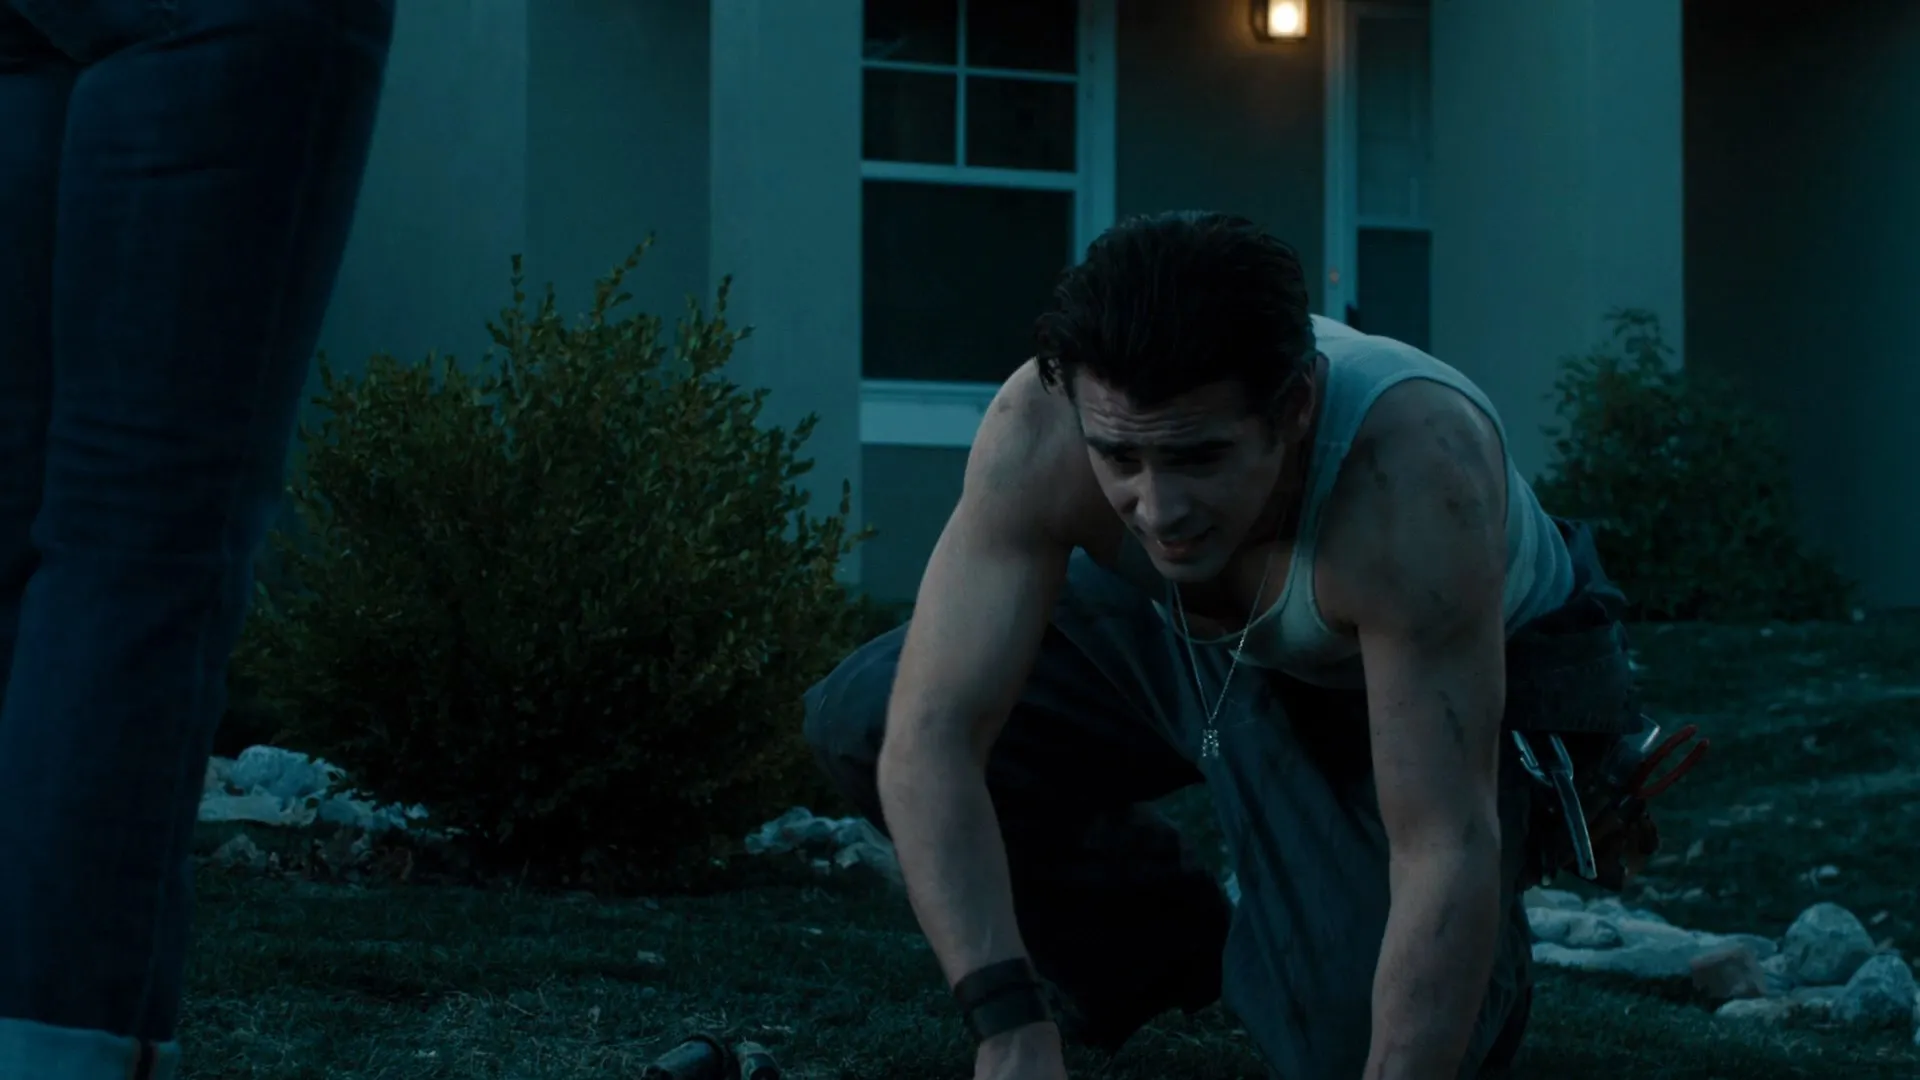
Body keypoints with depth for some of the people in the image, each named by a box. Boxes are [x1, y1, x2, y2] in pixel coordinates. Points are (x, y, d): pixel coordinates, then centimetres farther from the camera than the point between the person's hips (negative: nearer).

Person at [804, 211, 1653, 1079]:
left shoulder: (1410, 481, -44)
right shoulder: (1039, 431, -34)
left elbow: (1445, 854, -43)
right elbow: (929, 737, -35)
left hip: (1470, 678, -4)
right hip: (1199, 640, 4)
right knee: (861, 722, -11)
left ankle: (1489, 974, 14)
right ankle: (1160, 948, 13)